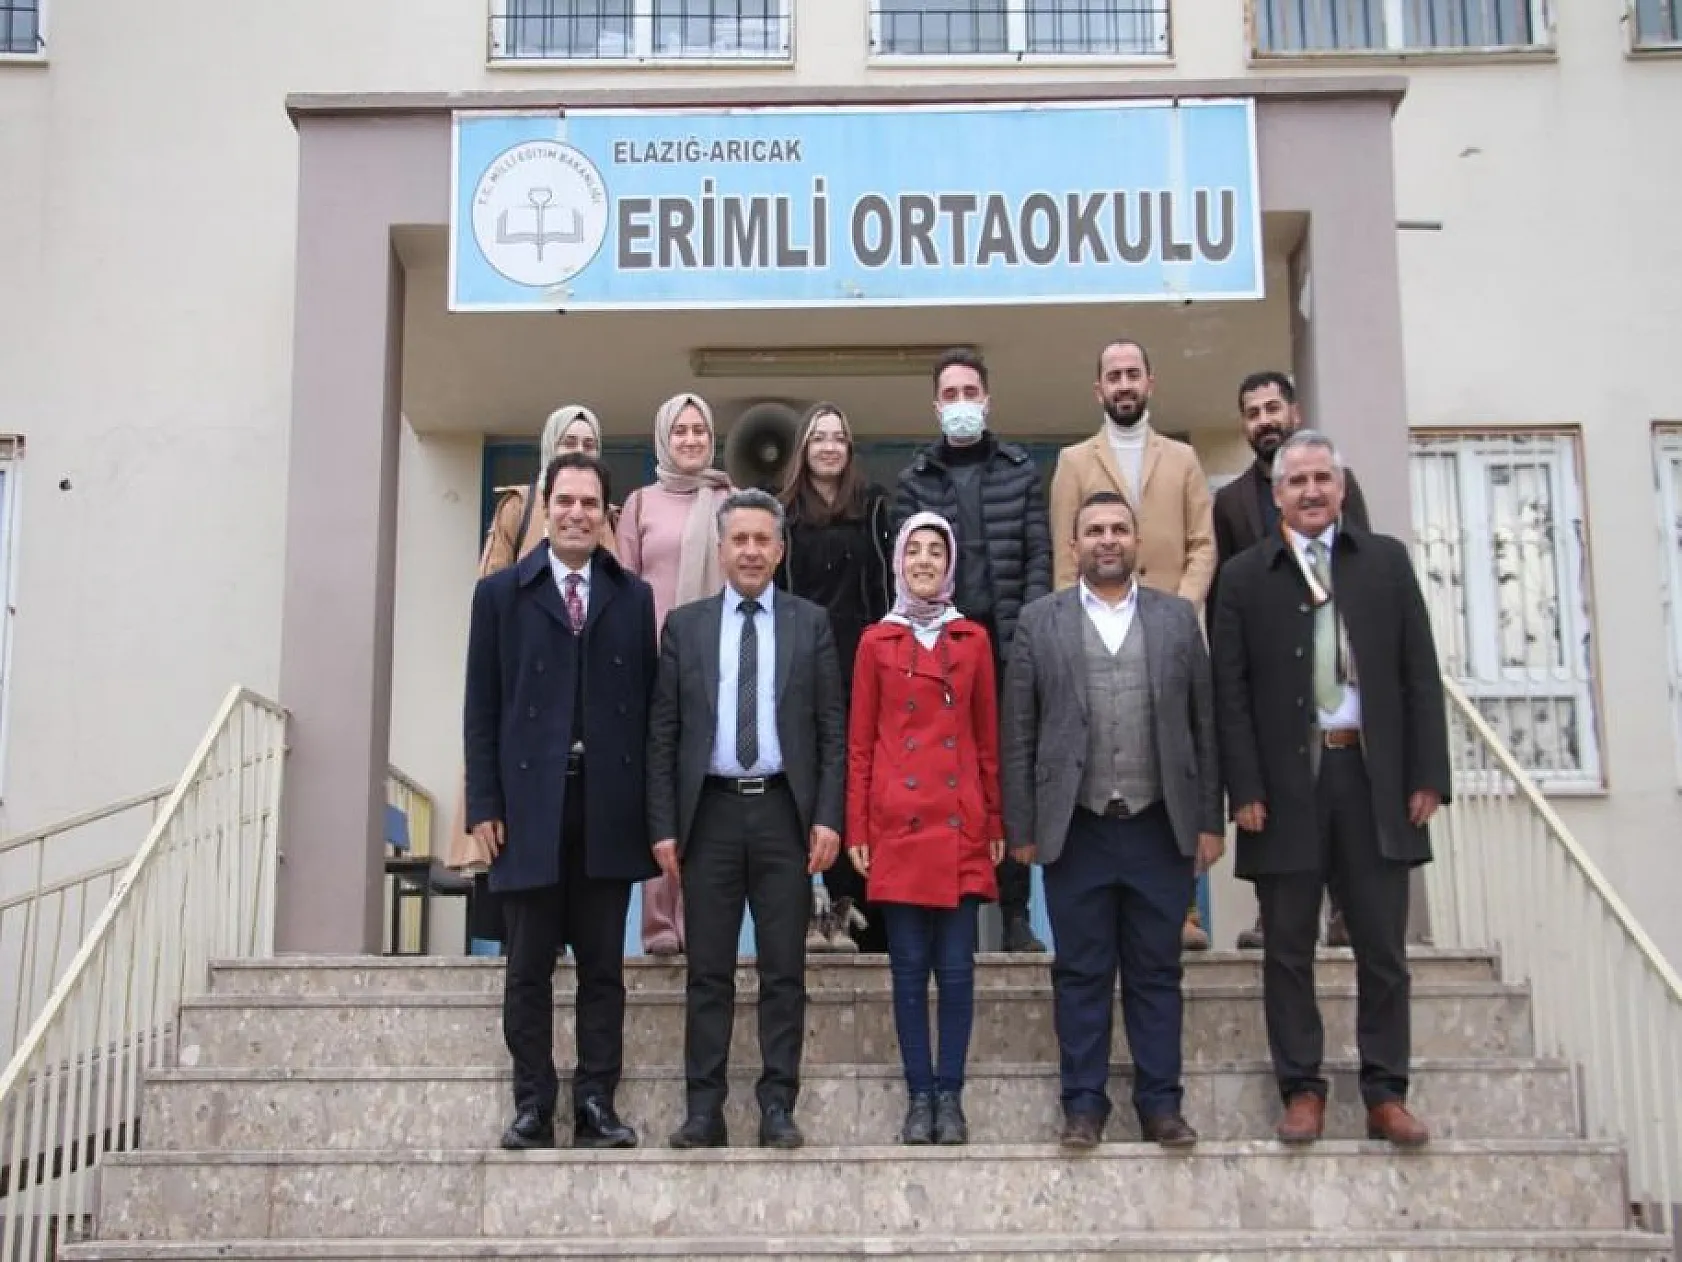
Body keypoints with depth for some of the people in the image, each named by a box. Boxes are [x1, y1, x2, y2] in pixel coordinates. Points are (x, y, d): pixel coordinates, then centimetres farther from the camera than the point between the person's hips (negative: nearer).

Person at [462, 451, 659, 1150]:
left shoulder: (634, 597, 10)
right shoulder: (501, 593, 7)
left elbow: (647, 704, 7)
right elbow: (482, 708, 3)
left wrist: (650, 801, 0)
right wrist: (484, 804, -4)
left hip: (608, 805, 1)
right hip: (530, 804, -1)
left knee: (603, 967, 6)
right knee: (529, 968, 5)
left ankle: (596, 1106, 12)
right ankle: (533, 1107, 13)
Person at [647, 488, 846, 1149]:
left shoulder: (811, 623, 7)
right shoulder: (685, 625, 7)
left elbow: (832, 729, 4)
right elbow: (663, 734, 5)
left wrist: (828, 817, -5)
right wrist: (663, 824, -1)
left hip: (784, 811, 0)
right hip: (710, 811, 0)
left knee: (784, 970, 3)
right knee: (709, 970, 4)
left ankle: (778, 1108, 10)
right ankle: (704, 1110, 10)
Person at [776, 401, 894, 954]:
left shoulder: (874, 504, 9)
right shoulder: (785, 510, 10)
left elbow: (887, 579, 6)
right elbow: (777, 587, 7)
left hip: (861, 657, 0)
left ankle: (855, 907, 3)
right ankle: (820, 905, 2)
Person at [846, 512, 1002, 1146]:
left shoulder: (973, 640, 8)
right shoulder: (876, 642, 6)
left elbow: (988, 738, 10)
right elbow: (860, 744, 6)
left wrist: (996, 824, 6)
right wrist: (857, 830, 0)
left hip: (961, 827, 1)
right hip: (898, 825, 0)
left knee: (956, 967, 1)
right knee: (909, 966, 3)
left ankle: (950, 1097, 10)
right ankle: (919, 1096, 11)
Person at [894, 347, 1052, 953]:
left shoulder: (1021, 471, 11)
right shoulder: (915, 479, 10)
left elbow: (1039, 557, 6)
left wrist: (1029, 628, -5)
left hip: (1008, 641, 0)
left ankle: (1015, 911, 5)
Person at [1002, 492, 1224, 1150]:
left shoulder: (1178, 618, 7)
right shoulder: (1040, 623, 4)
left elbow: (1204, 725, 6)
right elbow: (1018, 735, 2)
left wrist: (1210, 821, 2)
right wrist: (1021, 828, -2)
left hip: (1160, 827, 1)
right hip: (1076, 830, -1)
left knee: (1156, 973, 8)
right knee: (1081, 974, 6)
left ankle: (1161, 1103, 17)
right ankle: (1084, 1105, 15)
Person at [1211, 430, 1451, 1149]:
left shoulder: (1386, 561, 8)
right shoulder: (1244, 577, 4)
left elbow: (1420, 675, 6)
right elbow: (1231, 693, 0)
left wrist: (1428, 775, -2)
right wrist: (1244, 790, -7)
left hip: (1374, 775, 1)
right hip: (1288, 781, -1)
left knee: (1382, 948, 5)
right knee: (1289, 949, 5)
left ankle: (1386, 1095, 14)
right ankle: (1302, 1091, 14)